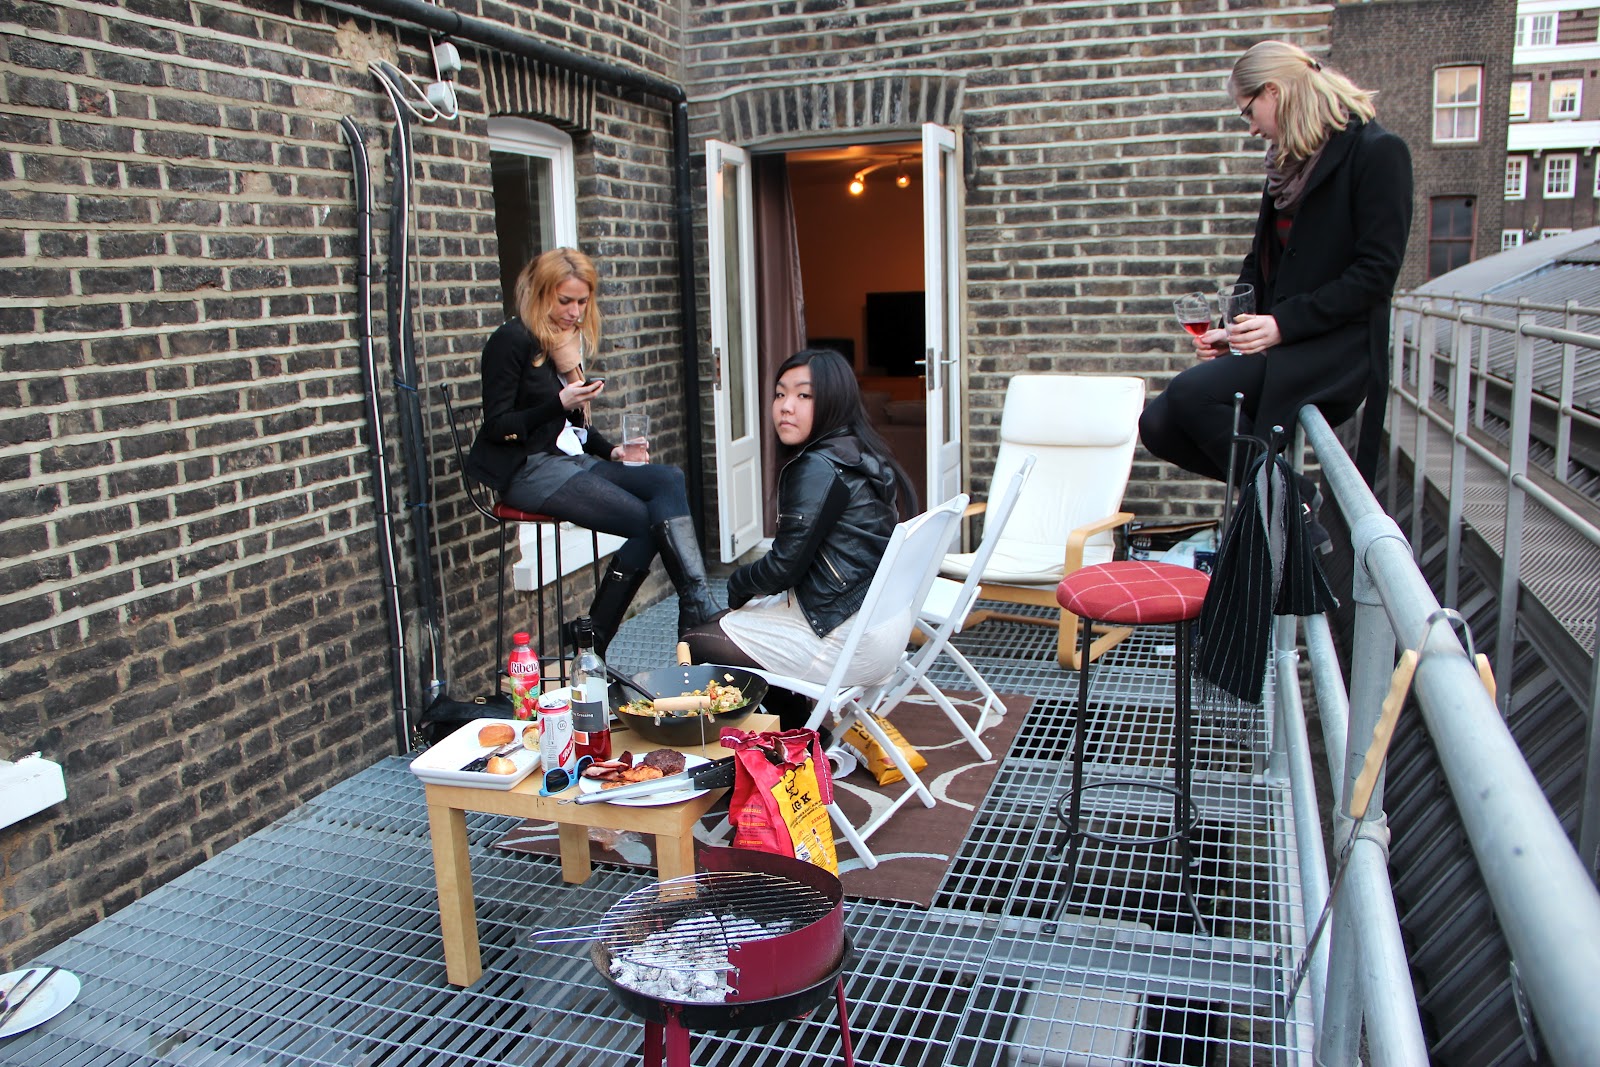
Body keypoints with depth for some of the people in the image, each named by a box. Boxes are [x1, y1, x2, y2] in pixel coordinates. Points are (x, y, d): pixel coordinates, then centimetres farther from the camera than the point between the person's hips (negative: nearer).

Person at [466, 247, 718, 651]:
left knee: (669, 480, -18)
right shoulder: (512, 340, -7)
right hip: (529, 470, -7)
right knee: (647, 520, -23)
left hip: (573, 459, 7)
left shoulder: (572, 339, 16)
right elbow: (496, 426, -10)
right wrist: (560, 402, -21)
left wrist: (611, 451, 5)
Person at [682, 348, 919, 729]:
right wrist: (748, 586, 10)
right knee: (724, 622, 22)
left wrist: (738, 583, 3)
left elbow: (784, 566, -16)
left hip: (850, 640, -10)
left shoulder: (819, 468, -19)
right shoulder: (863, 455, 10)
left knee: (698, 643, 1)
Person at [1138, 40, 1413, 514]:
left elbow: (1376, 271, -14)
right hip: (1278, 345, 8)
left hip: (1337, 348, -8)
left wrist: (1285, 324, -21)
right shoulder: (1288, 161, 18)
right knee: (1158, 423, -9)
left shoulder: (1376, 152, -7)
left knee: (1191, 392, -28)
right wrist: (1235, 329, 3)